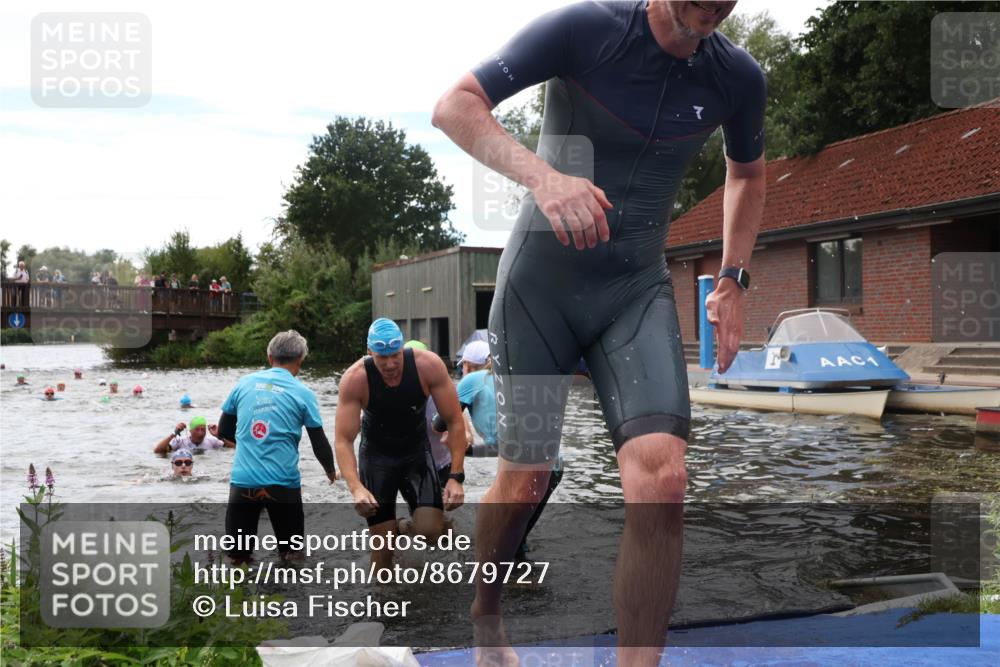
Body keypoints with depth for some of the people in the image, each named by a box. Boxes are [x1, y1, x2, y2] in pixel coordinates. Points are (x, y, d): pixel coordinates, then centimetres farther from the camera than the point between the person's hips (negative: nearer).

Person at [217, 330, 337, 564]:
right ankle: (287, 554, -9)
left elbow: (223, 430, 14)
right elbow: (319, 443, 2)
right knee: (291, 550, 16)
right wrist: (331, 471, 20)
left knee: (237, 555, 11)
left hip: (243, 481, 2)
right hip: (282, 482, -2)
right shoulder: (302, 393, -3)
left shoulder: (245, 383, 5)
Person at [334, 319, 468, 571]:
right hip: (376, 455, -1)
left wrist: (456, 477, -23)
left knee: (431, 532, -16)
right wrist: (356, 488, -39)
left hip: (417, 451, 1)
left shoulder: (429, 365, -23)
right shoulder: (354, 378, -25)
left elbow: (455, 422, -16)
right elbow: (343, 440, -24)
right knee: (383, 545, -3)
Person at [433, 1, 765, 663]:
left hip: (639, 289, 3)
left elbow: (748, 173, 20)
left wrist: (733, 281, 10)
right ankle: (485, 612, 35)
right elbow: (454, 105, -17)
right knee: (526, 478, 3)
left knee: (661, 478, -18)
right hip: (540, 279, -2)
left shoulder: (738, 77, 0)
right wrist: (543, 175, -35)